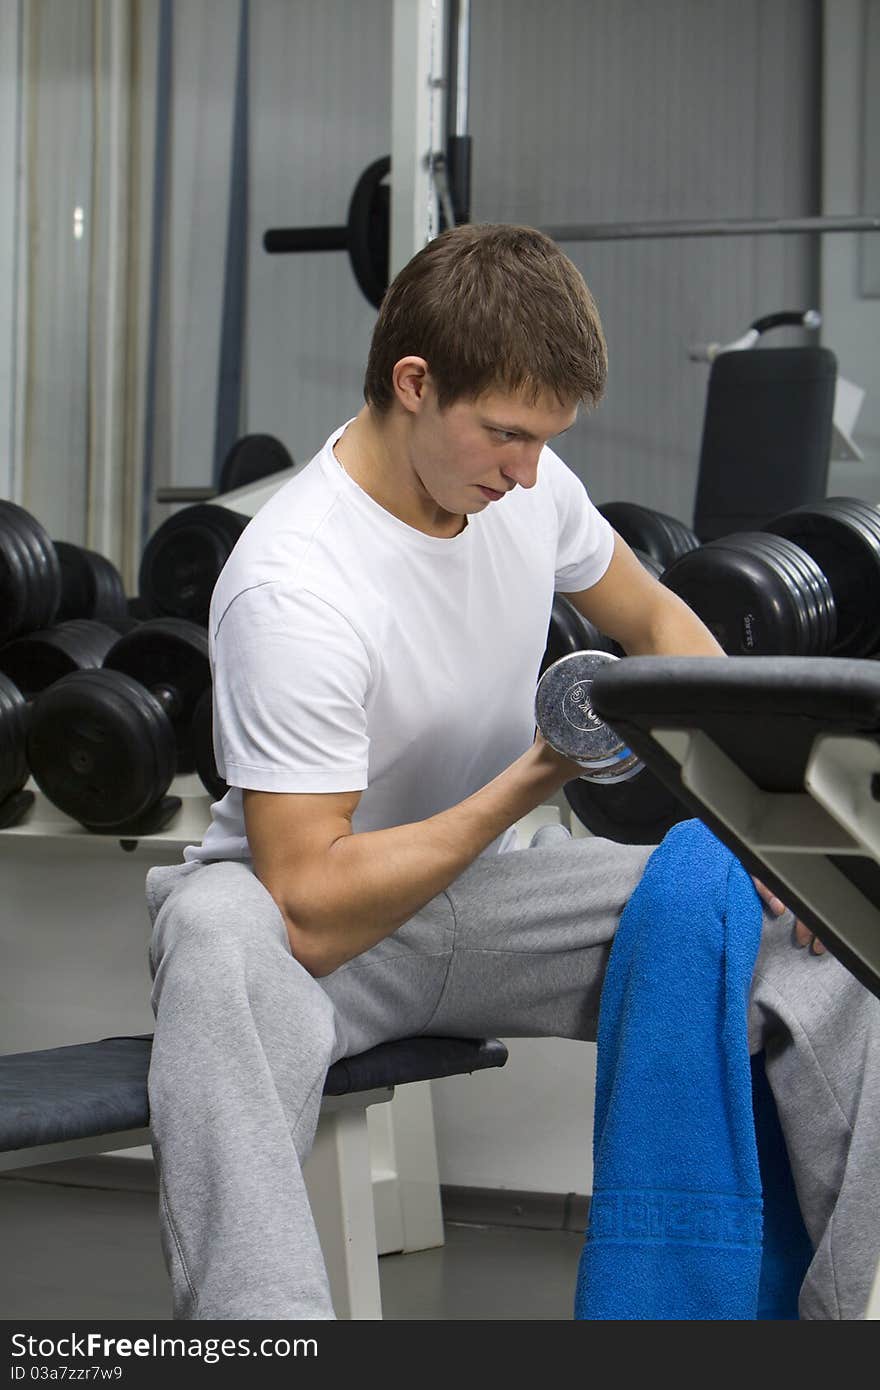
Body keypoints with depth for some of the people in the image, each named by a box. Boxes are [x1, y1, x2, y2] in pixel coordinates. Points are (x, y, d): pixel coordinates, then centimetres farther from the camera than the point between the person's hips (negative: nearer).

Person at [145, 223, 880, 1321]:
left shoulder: (524, 482, -7)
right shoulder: (293, 591, -29)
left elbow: (655, 622, 14)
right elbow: (310, 909, -30)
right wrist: (537, 778, -33)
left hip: (485, 894, 6)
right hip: (324, 929, -6)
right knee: (216, 932, -44)